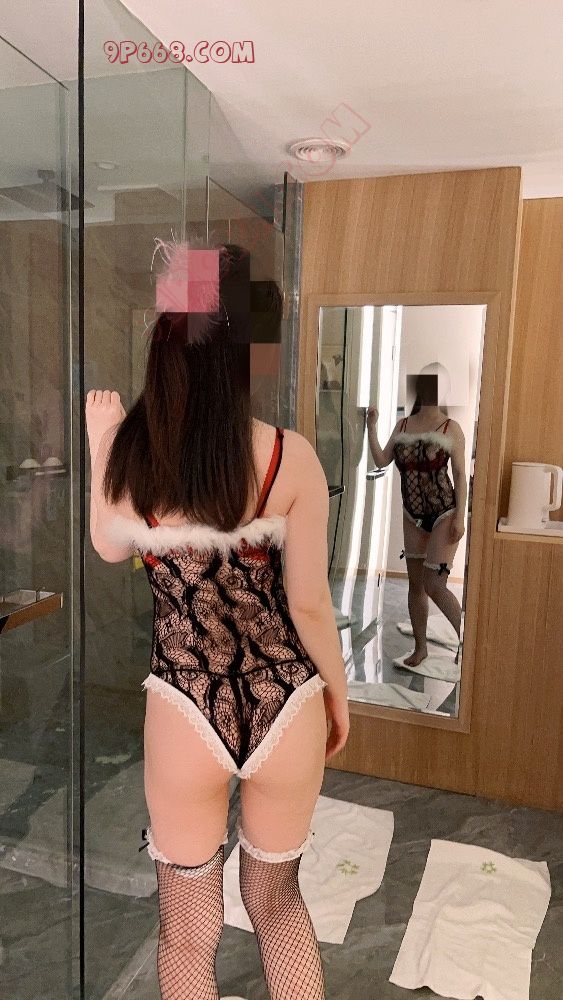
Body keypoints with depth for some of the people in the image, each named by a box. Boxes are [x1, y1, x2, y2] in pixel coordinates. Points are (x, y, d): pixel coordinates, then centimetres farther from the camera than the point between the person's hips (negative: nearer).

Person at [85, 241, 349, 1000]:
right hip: (287, 706, 0)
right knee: (277, 895, 29)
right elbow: (310, 603, -9)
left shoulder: (130, 452, -10)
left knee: (188, 927, 25)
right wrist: (339, 693, 9)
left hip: (185, 710, 0)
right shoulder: (290, 456, -15)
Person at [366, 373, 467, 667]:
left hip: (444, 515, -5)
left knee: (434, 585, -10)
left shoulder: (451, 428, -7)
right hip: (413, 516, 5)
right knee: (415, 584, 10)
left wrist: (460, 517, -13)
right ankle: (420, 647, 25)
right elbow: (381, 461, 1)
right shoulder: (403, 425, 5)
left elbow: (460, 475, -7)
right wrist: (371, 426, -7)